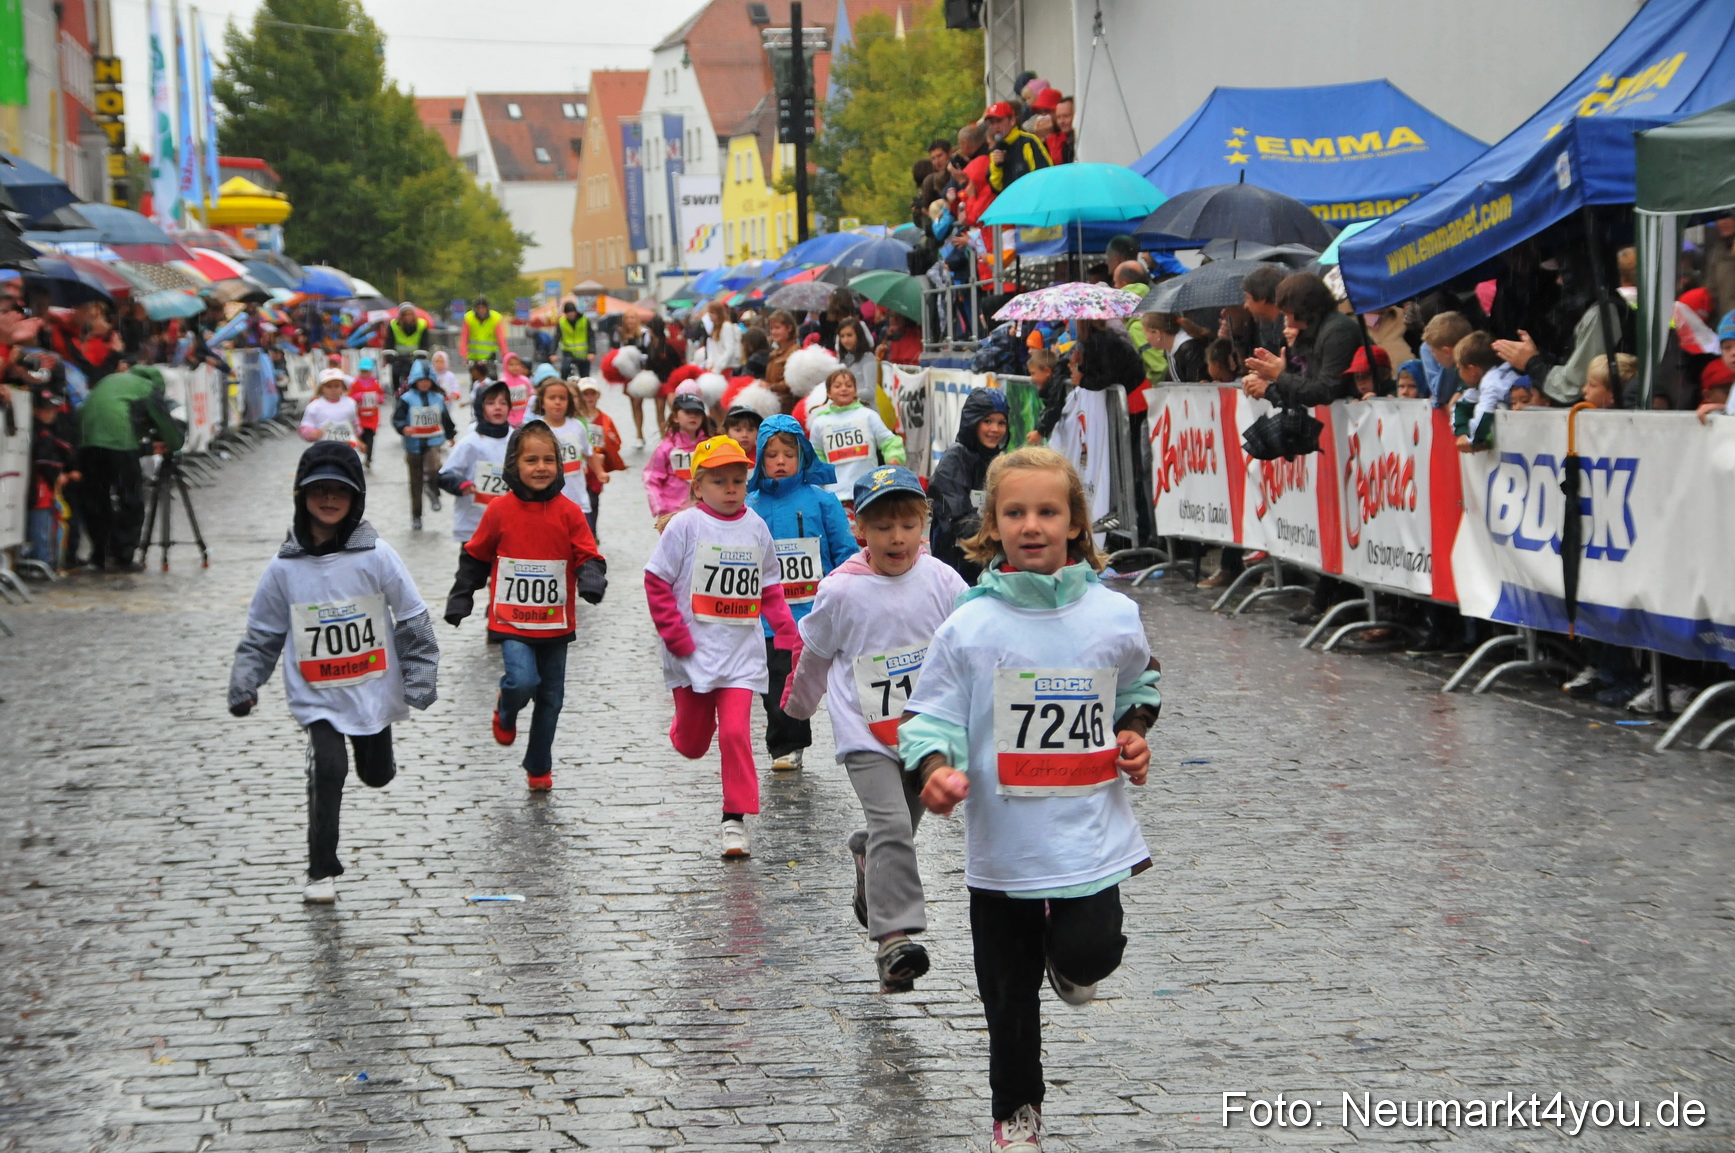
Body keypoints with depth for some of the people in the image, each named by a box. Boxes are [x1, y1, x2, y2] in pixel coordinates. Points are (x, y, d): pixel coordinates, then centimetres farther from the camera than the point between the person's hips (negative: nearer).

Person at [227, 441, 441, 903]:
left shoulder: (376, 556, -10)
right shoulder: (285, 567, -5)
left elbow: (412, 619, -4)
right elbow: (262, 633, 5)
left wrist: (420, 679, -6)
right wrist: (244, 684, -3)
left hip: (373, 689, 1)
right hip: (317, 695, -1)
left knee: (376, 775, 15)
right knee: (328, 769, -18)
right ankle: (321, 872, -6)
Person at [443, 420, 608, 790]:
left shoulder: (569, 513, -3)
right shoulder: (499, 511, -4)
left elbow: (587, 558, -1)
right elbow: (475, 557, 8)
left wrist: (592, 579, -23)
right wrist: (459, 600, 9)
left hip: (555, 623, 2)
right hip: (511, 621, -2)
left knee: (551, 697, 10)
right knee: (523, 680, -22)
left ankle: (539, 767, 28)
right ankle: (505, 712, 14)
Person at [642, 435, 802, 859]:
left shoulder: (756, 528, 5)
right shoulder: (685, 526, -7)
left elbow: (771, 590, 14)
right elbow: (656, 582, -5)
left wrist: (791, 637, 8)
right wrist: (676, 636, -10)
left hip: (741, 654, 1)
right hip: (693, 652, -1)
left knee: (735, 732, -11)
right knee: (693, 741, 9)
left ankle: (736, 819, -3)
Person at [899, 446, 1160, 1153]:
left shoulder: (1113, 616, -1)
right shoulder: (968, 627, -8)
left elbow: (1138, 684, 20)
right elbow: (929, 716, -4)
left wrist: (1134, 731, 2)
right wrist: (936, 769, -23)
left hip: (1091, 835, 0)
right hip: (1002, 844, 0)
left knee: (1089, 954, -16)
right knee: (1008, 991, 10)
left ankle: (1068, 956, 23)